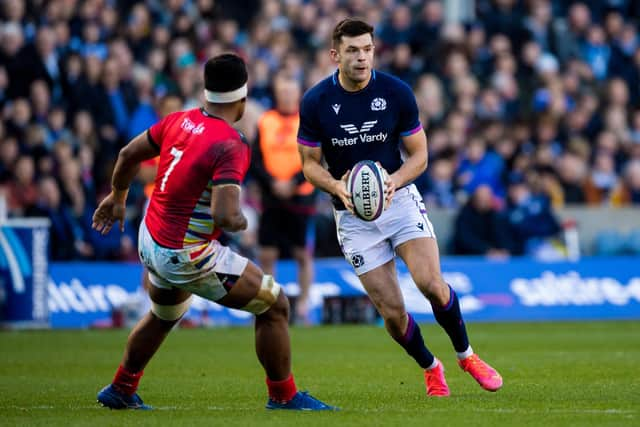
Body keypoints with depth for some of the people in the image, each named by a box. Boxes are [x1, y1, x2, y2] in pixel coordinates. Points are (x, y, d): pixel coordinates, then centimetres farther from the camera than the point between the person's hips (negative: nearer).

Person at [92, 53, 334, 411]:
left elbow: (129, 155, 12)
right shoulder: (231, 146, -23)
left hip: (150, 241, 8)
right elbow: (225, 216, -31)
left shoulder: (180, 120, -1)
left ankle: (120, 391, 48)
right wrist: (241, 221, -7)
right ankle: (284, 397, 13)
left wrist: (118, 197, 29)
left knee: (164, 316, 35)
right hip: (188, 256, -8)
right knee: (275, 305, 3)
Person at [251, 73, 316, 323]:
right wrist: (272, 183, -11)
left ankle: (303, 304, 8)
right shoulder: (265, 122, 7)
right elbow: (255, 161, 4)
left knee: (303, 254, 0)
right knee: (266, 254, 1)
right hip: (271, 198, 2)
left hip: (300, 197, -2)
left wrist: (292, 183, -16)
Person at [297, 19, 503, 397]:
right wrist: (337, 187, -21)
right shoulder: (315, 102, -9)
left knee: (431, 284, -20)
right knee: (392, 310, -6)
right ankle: (431, 368, 23)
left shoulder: (397, 93, -9)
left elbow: (419, 156, -1)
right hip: (353, 214, 0)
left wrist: (394, 180, -21)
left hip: (399, 198, 0)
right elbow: (310, 163, 0)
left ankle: (466, 355, 7)